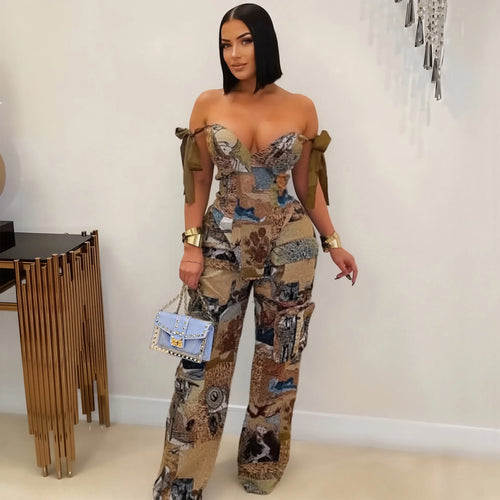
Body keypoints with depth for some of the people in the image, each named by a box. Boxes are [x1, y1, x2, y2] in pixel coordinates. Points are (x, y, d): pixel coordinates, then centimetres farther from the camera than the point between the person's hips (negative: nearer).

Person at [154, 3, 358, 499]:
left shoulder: (300, 108, -1)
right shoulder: (208, 105, -1)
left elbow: (307, 185, 7)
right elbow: (197, 182, 2)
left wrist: (332, 242, 6)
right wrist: (191, 245, -6)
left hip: (288, 245, 1)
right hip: (223, 242, 0)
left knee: (277, 358, 11)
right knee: (204, 357, 3)